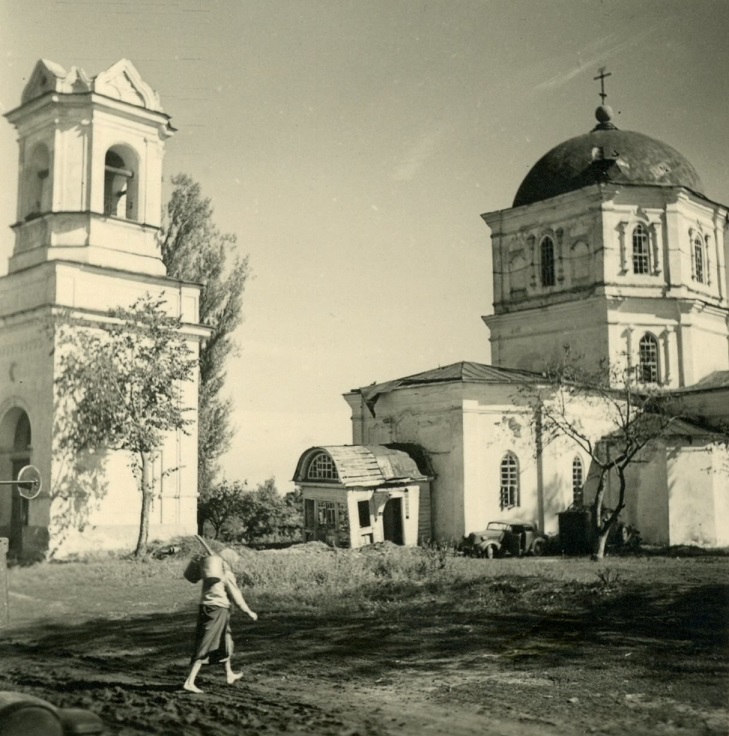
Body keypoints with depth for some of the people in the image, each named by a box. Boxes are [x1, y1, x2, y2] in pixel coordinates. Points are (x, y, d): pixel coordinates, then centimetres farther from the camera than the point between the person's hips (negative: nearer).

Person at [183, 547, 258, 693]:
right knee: (204, 648, -7)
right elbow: (236, 596, -6)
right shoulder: (227, 574, -9)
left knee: (225, 642, 24)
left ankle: (229, 675, 39)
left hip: (205, 608, 8)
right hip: (218, 611, -8)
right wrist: (249, 612, 3)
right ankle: (189, 682, -11)